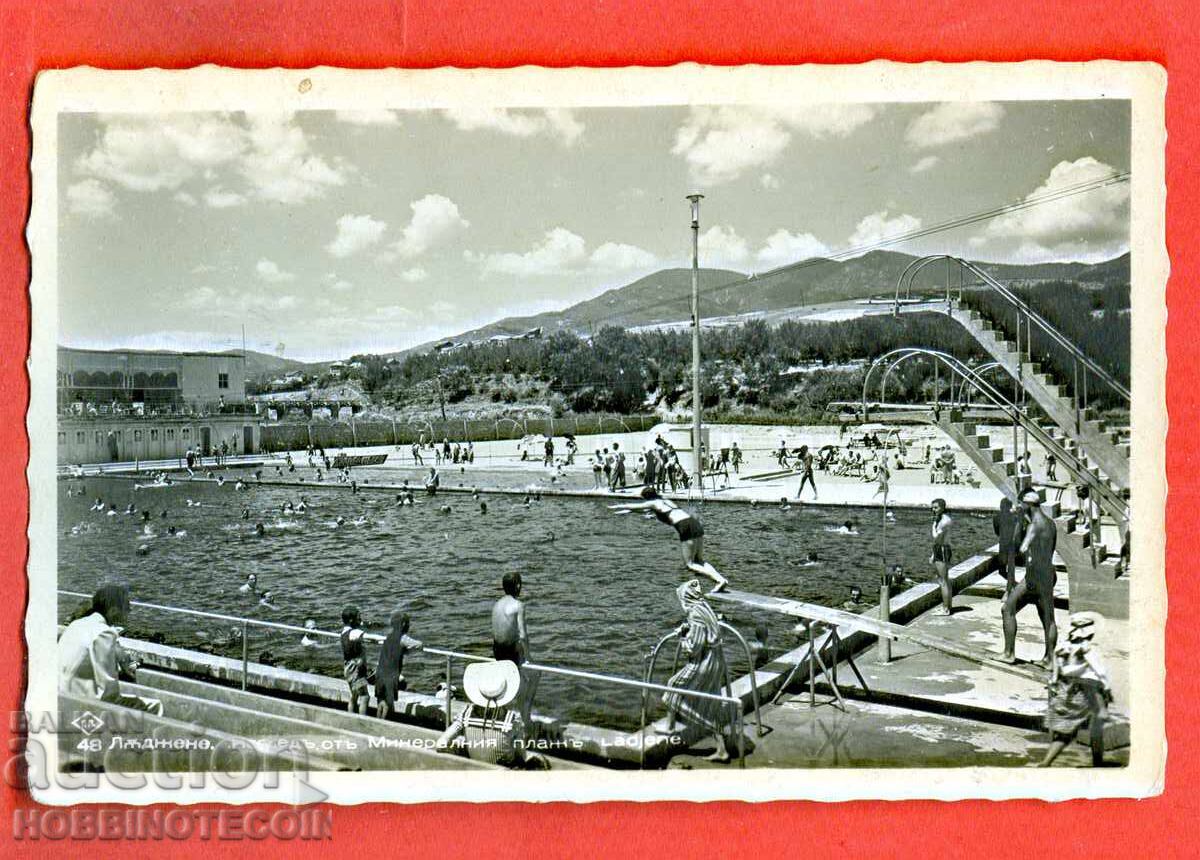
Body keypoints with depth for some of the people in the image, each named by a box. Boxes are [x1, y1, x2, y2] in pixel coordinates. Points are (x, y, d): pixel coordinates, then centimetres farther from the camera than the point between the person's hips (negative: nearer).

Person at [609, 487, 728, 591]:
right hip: (697, 525, 8)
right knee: (699, 561, 16)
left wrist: (614, 507, 35)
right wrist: (626, 511, 55)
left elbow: (633, 506, 20)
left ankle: (720, 580, -16)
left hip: (687, 529, -8)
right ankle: (720, 578, -3)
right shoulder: (666, 501, 30)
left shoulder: (653, 503, 7)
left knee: (690, 564, -1)